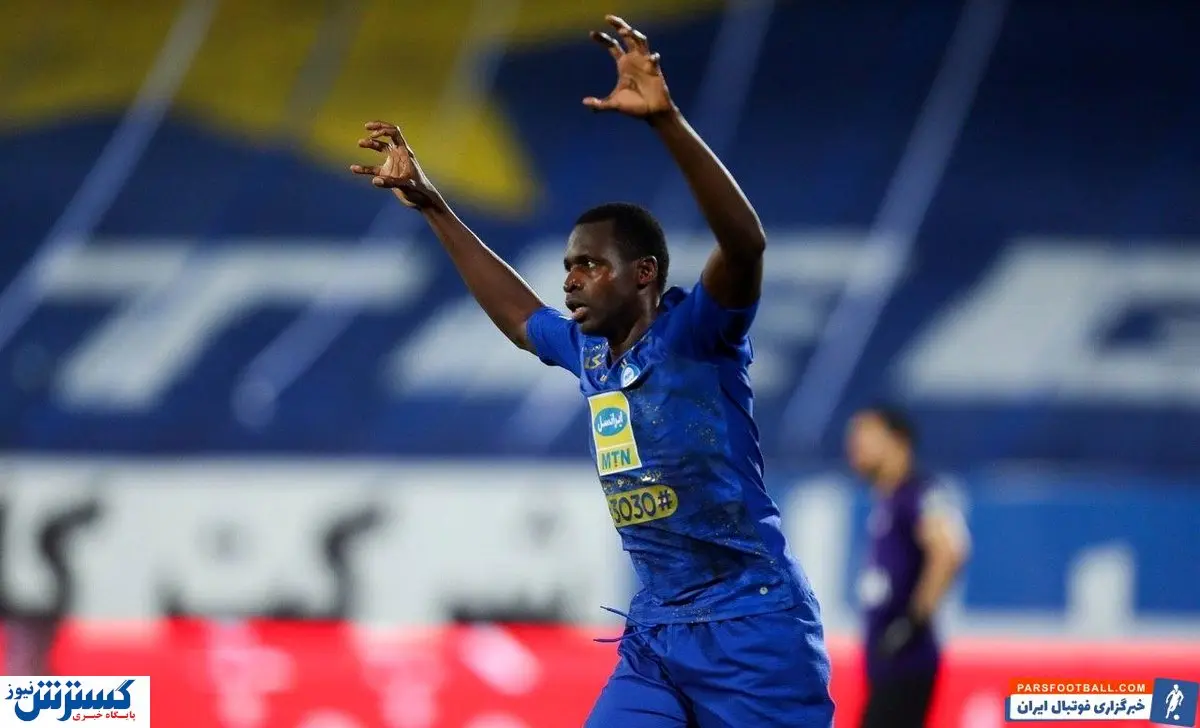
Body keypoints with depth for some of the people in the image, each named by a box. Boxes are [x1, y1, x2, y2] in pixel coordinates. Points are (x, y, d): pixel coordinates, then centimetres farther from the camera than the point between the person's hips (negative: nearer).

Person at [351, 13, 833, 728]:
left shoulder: (694, 334, -8)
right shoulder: (588, 351, 13)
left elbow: (746, 241, -26)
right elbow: (518, 313, 34)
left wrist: (667, 121, -37)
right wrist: (432, 207, 37)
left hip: (751, 627, -7)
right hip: (654, 636, 7)